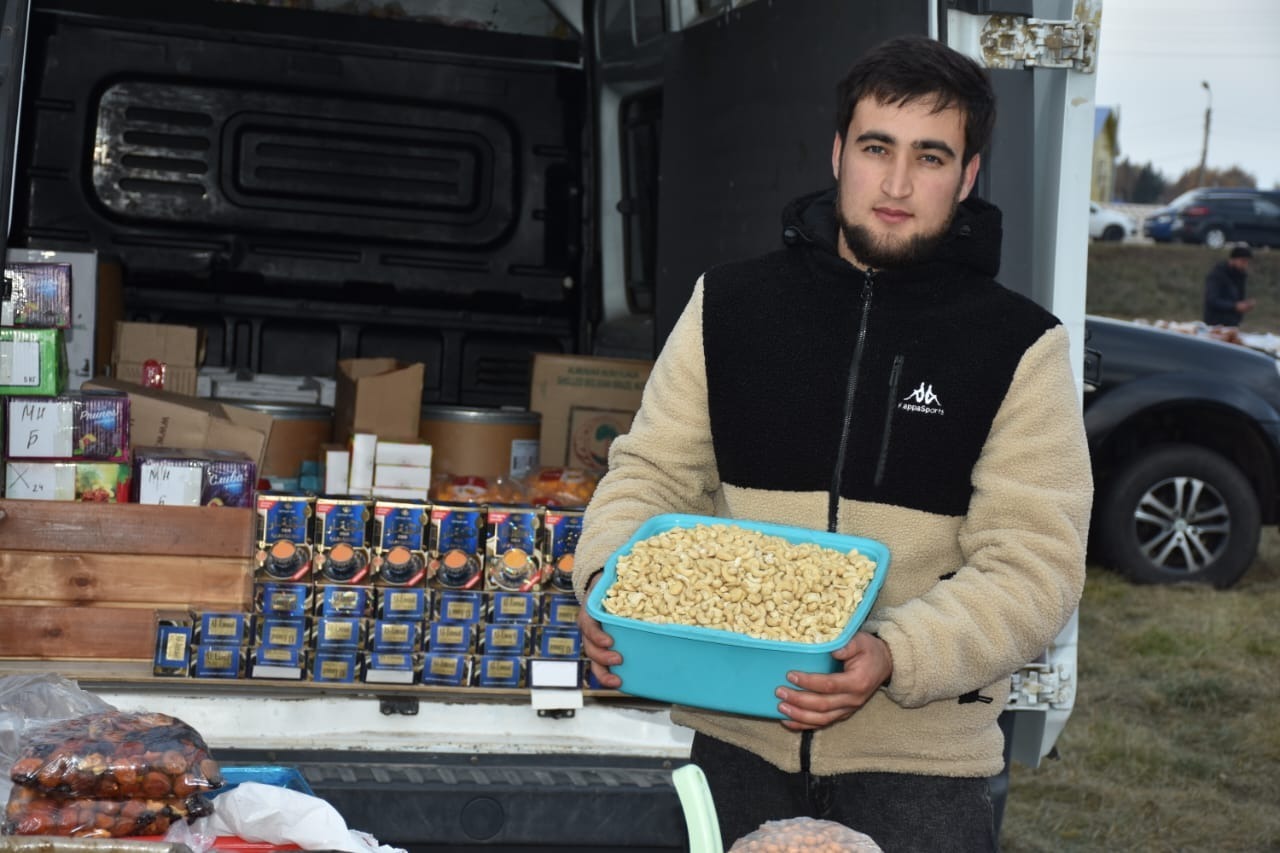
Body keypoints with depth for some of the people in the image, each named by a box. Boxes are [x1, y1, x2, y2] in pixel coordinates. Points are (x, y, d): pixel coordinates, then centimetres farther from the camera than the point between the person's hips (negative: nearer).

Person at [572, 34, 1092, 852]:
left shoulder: (1020, 346, -5)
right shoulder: (729, 304, 4)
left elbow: (1035, 563, -11)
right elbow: (653, 470, 8)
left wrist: (895, 655, -26)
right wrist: (608, 579, -13)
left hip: (921, 756, -2)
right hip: (733, 733, 2)